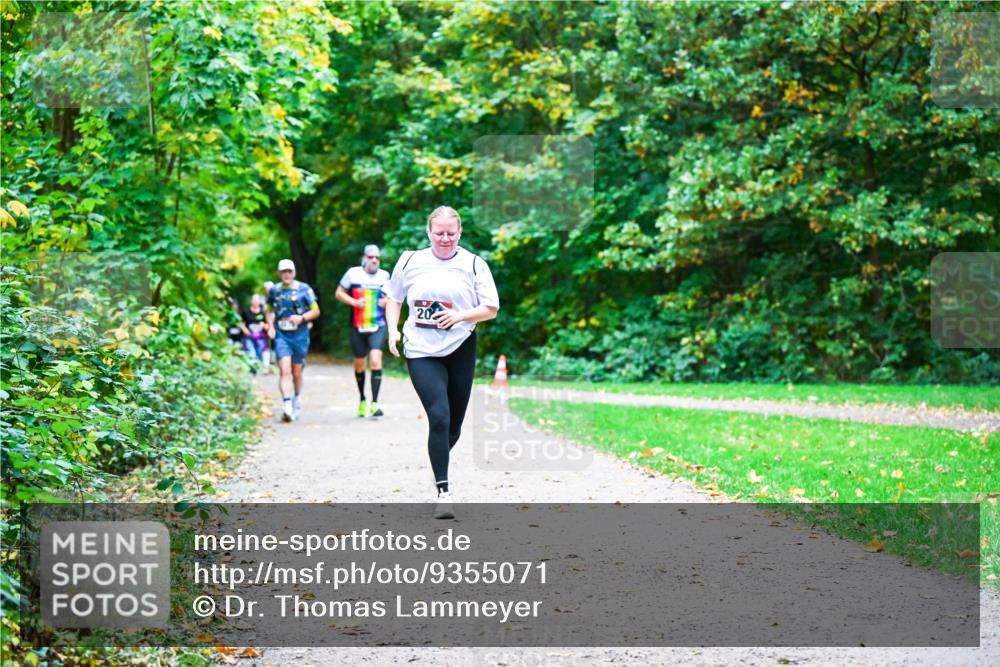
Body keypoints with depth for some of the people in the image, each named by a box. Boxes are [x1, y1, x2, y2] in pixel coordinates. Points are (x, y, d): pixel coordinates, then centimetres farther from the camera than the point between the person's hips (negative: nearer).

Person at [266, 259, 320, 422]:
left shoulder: (304, 289, -2)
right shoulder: (274, 291, 5)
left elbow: (316, 311, 2)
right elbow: (270, 311, 20)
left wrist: (301, 318, -14)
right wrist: (270, 327, 4)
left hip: (300, 336, 0)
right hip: (281, 336, 0)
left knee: (296, 372, 11)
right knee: (284, 369, -16)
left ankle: (297, 398, 39)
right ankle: (287, 406, -22)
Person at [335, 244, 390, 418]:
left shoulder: (384, 276, 4)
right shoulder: (353, 273, -1)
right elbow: (339, 293, 6)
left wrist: (388, 301, -6)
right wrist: (354, 302, -10)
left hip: (378, 326, 0)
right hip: (357, 327, 1)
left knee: (376, 360, -18)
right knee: (359, 364, 12)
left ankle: (375, 403, -16)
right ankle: (362, 400, 34)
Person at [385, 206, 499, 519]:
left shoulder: (474, 264, 1)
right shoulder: (410, 261, 4)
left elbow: (491, 308, 1)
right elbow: (393, 298, 17)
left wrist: (460, 316, -15)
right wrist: (393, 330, 1)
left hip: (461, 350, 1)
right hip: (421, 352, -1)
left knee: (453, 424, 9)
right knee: (439, 417, -17)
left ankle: (440, 462, 40)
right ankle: (443, 491, -13)